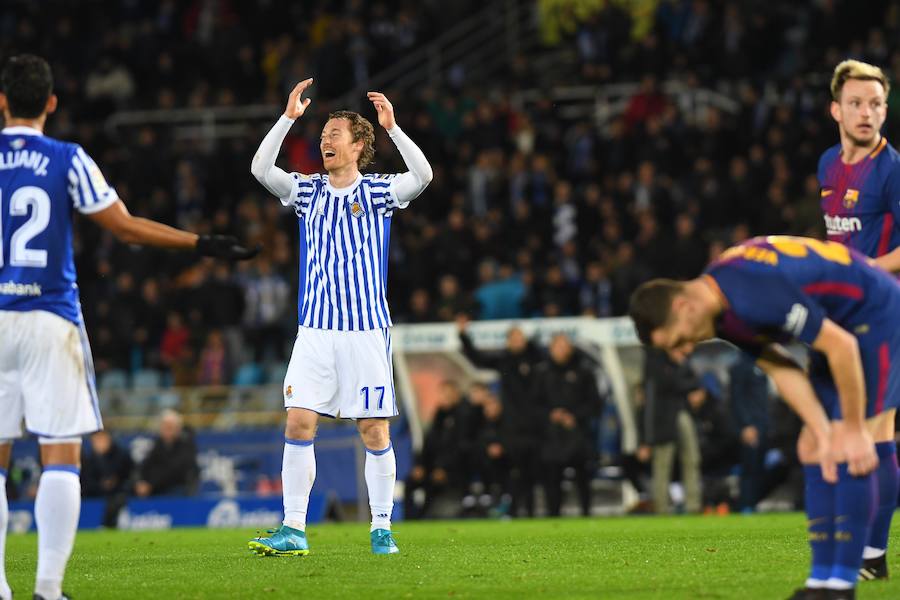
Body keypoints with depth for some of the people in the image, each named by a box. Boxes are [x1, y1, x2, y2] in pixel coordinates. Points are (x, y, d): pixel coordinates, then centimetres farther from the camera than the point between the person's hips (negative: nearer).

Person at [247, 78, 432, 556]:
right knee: (298, 424, -6)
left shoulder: (377, 191, 2)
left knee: (374, 431, -1)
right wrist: (288, 118, -10)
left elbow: (422, 175, -15)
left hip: (366, 331, -2)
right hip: (315, 331, 3)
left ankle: (381, 529, 9)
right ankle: (294, 530, -3)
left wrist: (391, 127, -23)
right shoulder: (308, 191, 9)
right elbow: (261, 169, -4)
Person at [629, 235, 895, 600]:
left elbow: (842, 346, -29)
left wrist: (853, 430, -20)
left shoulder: (756, 294, -34)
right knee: (813, 451, 6)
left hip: (876, 317, -10)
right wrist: (823, 434, -8)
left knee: (849, 455, -15)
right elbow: (781, 370, 2)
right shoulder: (723, 314, -4)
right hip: (841, 323, 10)